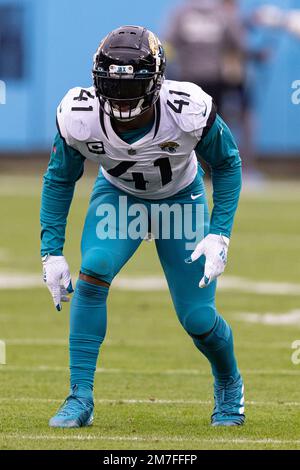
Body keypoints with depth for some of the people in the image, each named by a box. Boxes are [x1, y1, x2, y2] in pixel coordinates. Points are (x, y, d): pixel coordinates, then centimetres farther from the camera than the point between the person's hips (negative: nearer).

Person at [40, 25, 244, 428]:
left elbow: (227, 164, -13)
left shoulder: (189, 113, -35)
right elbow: (59, 180, -9)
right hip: (118, 194, 1)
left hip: (181, 199, -1)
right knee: (93, 273, -26)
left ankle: (229, 383, 31)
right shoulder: (79, 118, -30)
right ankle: (80, 398, -16)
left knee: (198, 318, -4)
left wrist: (219, 235, -19)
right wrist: (51, 252, -12)